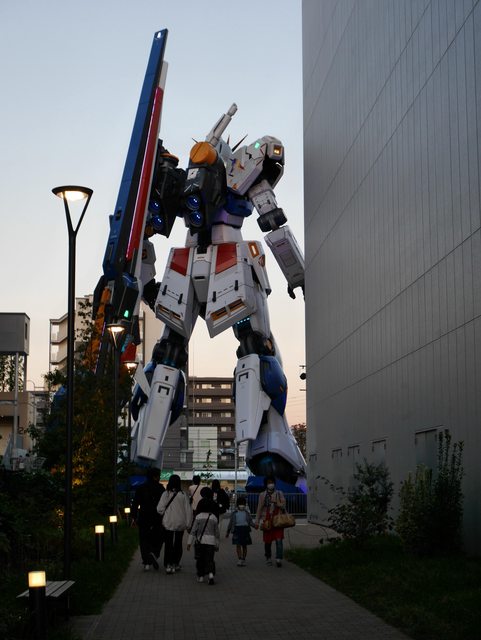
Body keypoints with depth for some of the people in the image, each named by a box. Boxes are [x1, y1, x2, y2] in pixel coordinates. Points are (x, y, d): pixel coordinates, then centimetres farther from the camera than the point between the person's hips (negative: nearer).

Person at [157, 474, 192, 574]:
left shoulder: (165, 494, -8)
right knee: (178, 544, 14)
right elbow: (188, 510, -5)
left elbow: (160, 509, -10)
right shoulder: (183, 495, -7)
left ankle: (168, 565, -5)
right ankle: (176, 564, 21)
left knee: (168, 544, 3)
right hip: (180, 524, 1)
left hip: (168, 523, -1)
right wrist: (188, 523, 3)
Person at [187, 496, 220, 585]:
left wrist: (189, 542, -1)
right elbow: (217, 533, 12)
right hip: (211, 541, 1)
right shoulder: (214, 518, 7)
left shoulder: (199, 517, 0)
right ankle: (211, 574, -18)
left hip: (200, 541, -1)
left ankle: (200, 576, 15)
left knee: (200, 560, 12)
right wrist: (217, 545, 20)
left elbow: (193, 530, -3)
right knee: (210, 560, 3)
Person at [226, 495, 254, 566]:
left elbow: (250, 521, 5)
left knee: (244, 545, 6)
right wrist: (228, 532, 13)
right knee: (238, 545, -10)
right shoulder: (234, 513, 6)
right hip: (237, 528, -1)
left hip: (245, 529, 1)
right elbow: (231, 522, 11)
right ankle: (239, 559, -10)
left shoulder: (247, 512, 8)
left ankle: (243, 560, 15)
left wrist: (254, 525, -16)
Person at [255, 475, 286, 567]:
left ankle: (279, 559, -15)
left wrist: (276, 502, -14)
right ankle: (268, 558, 23)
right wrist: (257, 521, 3)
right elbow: (259, 509, 6)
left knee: (279, 540, -12)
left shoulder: (279, 493, 7)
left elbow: (283, 505, 3)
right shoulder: (263, 495, 6)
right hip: (267, 521, 1)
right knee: (267, 541, 6)